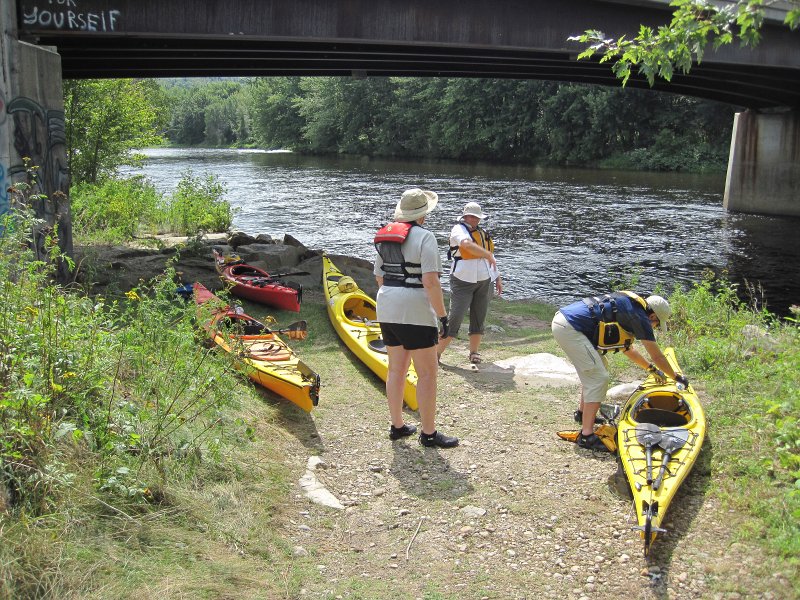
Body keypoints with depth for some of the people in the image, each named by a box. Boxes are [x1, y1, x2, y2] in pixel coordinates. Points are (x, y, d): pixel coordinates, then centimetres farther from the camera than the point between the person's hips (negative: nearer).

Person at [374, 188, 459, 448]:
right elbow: (430, 281, -20)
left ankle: (397, 426, 25)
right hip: (415, 313, -8)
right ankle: (429, 433, 8)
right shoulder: (424, 237, -13)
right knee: (427, 373, 2)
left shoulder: (385, 236, 10)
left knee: (396, 369, 16)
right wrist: (442, 315, -14)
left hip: (387, 309, 8)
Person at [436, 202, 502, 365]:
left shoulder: (482, 233, 16)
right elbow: (467, 244, -30)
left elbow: (491, 257, 24)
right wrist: (487, 255, -36)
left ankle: (474, 353, 18)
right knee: (455, 318, -9)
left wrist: (497, 278, 20)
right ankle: (437, 353, -2)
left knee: (479, 319, 8)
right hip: (463, 282, -6)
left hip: (483, 282, 6)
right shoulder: (458, 229, -7)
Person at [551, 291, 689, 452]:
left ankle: (583, 413, 37)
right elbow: (657, 356, 7)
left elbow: (627, 349, 39)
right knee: (598, 377, -8)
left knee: (595, 369, 24)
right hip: (569, 328, -10)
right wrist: (677, 377, 23)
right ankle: (586, 435, -10)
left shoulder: (628, 309, 25)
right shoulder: (639, 317, -2)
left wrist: (651, 368, 48)